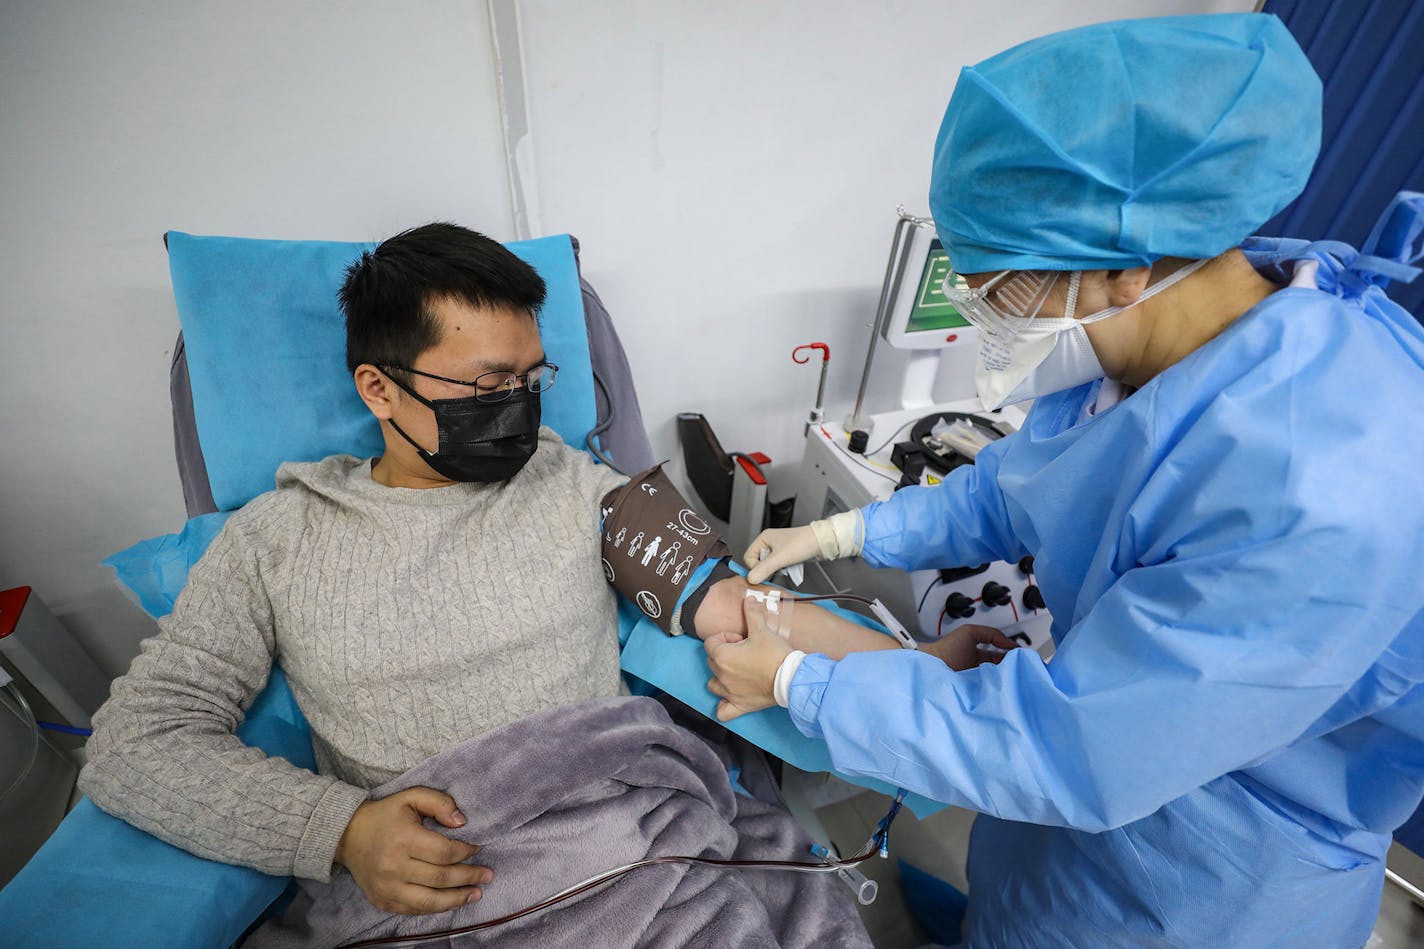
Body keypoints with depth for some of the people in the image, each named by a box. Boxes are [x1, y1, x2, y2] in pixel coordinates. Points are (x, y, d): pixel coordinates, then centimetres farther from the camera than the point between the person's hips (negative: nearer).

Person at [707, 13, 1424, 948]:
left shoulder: (1321, 510, -39)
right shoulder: (1150, 333, -14)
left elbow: (1067, 748, -32)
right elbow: (1011, 493, 0)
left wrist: (795, 683, -24)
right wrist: (837, 535, -5)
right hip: (1105, 708, 5)